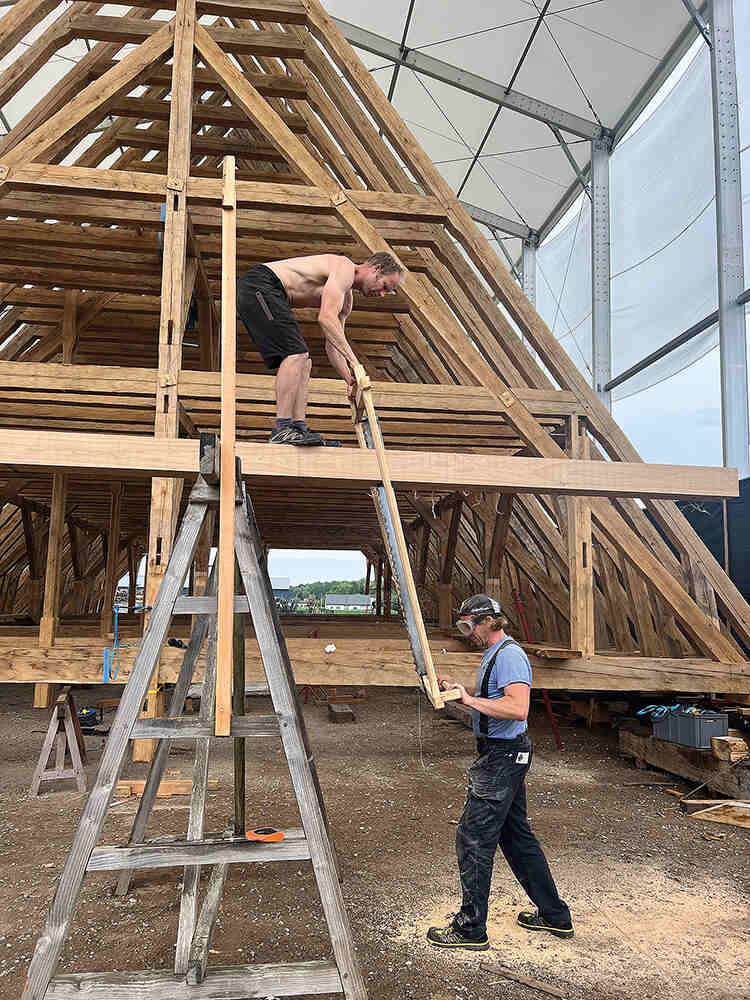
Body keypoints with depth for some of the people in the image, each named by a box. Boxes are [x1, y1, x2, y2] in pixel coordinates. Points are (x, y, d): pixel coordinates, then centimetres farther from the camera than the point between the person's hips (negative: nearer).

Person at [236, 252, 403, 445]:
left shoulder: (346, 298, 19)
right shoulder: (345, 268, -11)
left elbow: (332, 345, 21)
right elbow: (326, 317, -24)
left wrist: (351, 382, 12)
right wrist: (353, 360, -27)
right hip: (258, 285, -11)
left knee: (303, 362, 5)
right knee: (295, 354, -19)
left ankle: (299, 427, 0)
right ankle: (282, 429, -23)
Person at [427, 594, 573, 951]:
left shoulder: (509, 655, -19)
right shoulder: (494, 653, 14)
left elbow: (517, 708, -32)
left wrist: (470, 700, -26)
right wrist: (460, 690, 10)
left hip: (502, 757, -11)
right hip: (503, 755, 11)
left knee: (474, 839, -3)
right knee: (516, 835, 19)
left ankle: (471, 929, 9)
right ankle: (554, 915, 30)